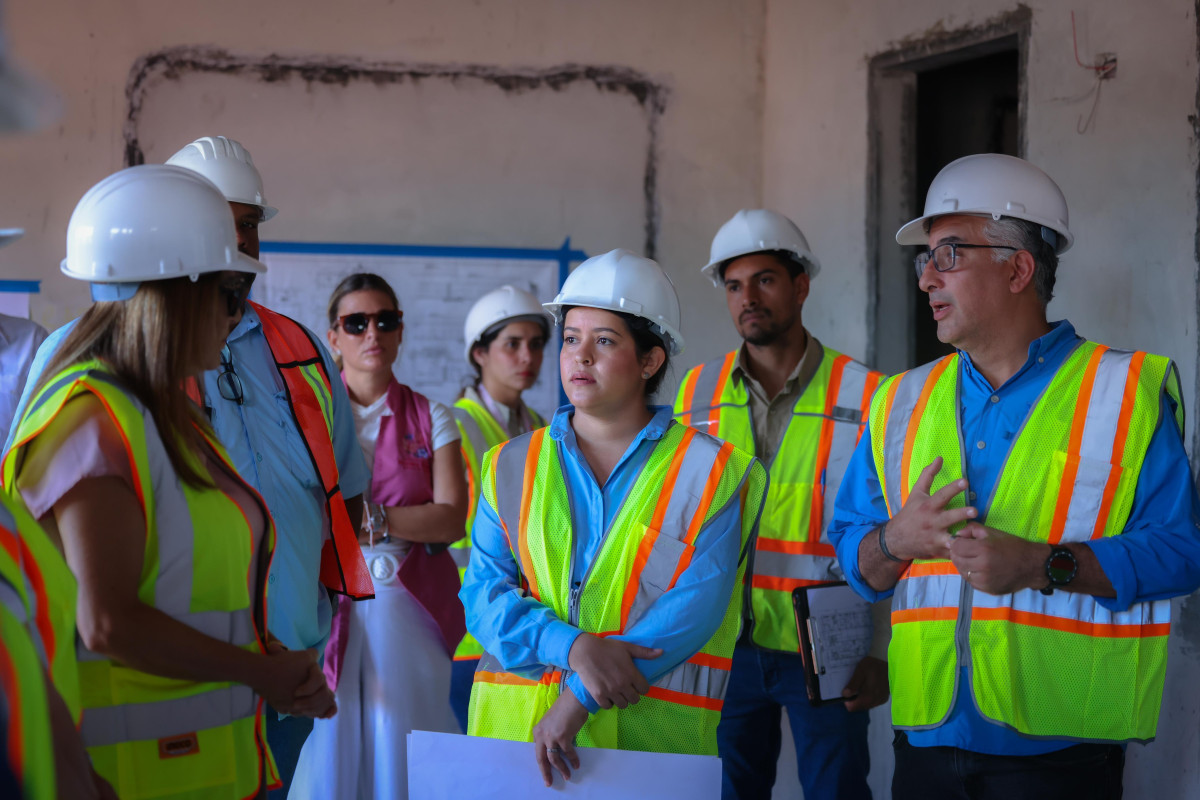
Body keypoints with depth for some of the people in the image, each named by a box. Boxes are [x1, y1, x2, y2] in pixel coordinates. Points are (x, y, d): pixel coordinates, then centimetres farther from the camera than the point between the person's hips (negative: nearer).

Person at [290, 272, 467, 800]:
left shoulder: (431, 419, 8)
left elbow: (451, 520, -3)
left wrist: (369, 519, -13)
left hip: (409, 611, 1)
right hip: (327, 605, -1)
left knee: (402, 752, 2)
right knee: (329, 750, 1)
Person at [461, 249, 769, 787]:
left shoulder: (708, 472, 2)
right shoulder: (511, 467, 12)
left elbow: (695, 605, -8)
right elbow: (483, 595, 2)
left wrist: (580, 699, -16)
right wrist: (574, 648, -17)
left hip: (652, 734, -2)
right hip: (515, 725, 2)